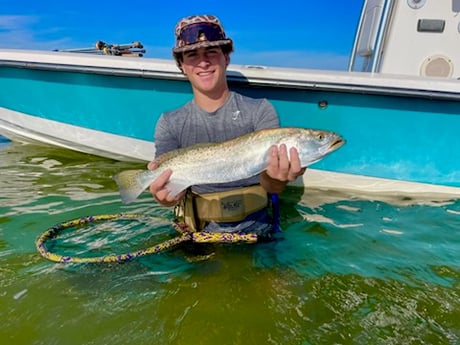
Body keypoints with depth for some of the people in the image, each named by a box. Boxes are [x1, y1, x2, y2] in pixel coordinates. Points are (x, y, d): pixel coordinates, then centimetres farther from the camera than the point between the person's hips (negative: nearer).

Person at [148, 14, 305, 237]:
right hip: (200, 230, 1)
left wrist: (275, 176, -38)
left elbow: (273, 187, -14)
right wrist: (165, 195, -32)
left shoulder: (260, 111, -5)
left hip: (254, 227, -1)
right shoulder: (169, 124, 2)